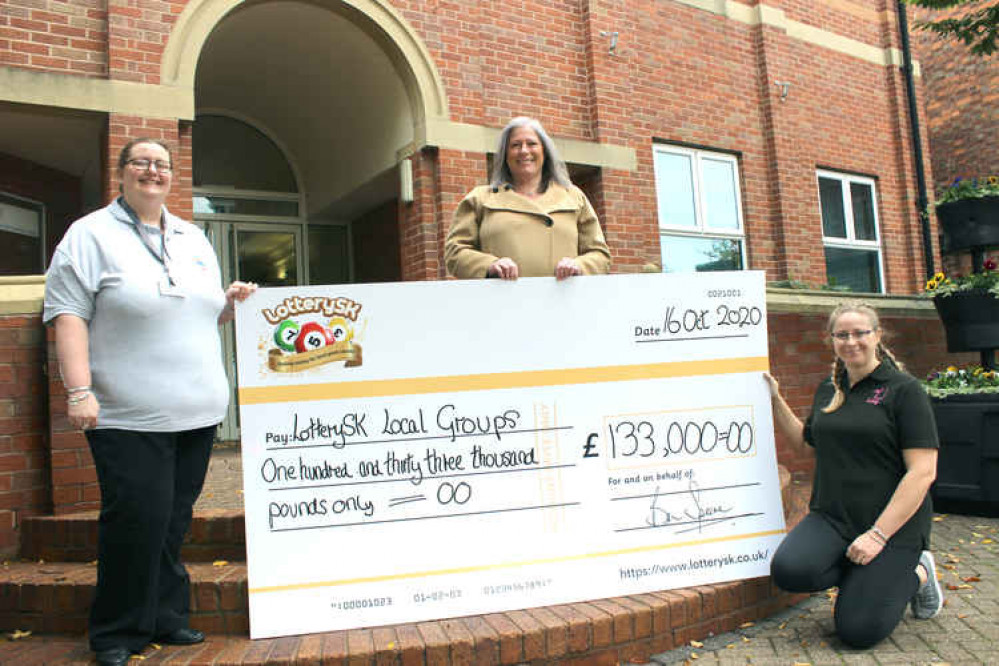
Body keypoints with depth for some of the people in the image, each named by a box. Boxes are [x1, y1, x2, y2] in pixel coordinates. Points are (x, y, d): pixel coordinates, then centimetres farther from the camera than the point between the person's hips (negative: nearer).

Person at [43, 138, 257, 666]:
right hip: (129, 415, -5)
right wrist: (79, 391, -19)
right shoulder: (90, 235, 0)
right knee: (138, 518, -6)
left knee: (174, 520, 12)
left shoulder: (194, 238, 18)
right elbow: (68, 315, -9)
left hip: (196, 411, 6)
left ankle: (166, 619, 25)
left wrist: (231, 302, 3)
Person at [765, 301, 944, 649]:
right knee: (789, 570, -24)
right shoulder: (828, 390, 11)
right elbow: (807, 439, 26)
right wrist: (775, 400, 13)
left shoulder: (904, 389, -6)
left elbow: (923, 471, -13)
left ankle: (915, 574, 16)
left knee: (858, 631, -12)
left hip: (894, 523, -4)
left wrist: (879, 534, -18)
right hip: (831, 517, 5)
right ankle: (861, 577, 6)